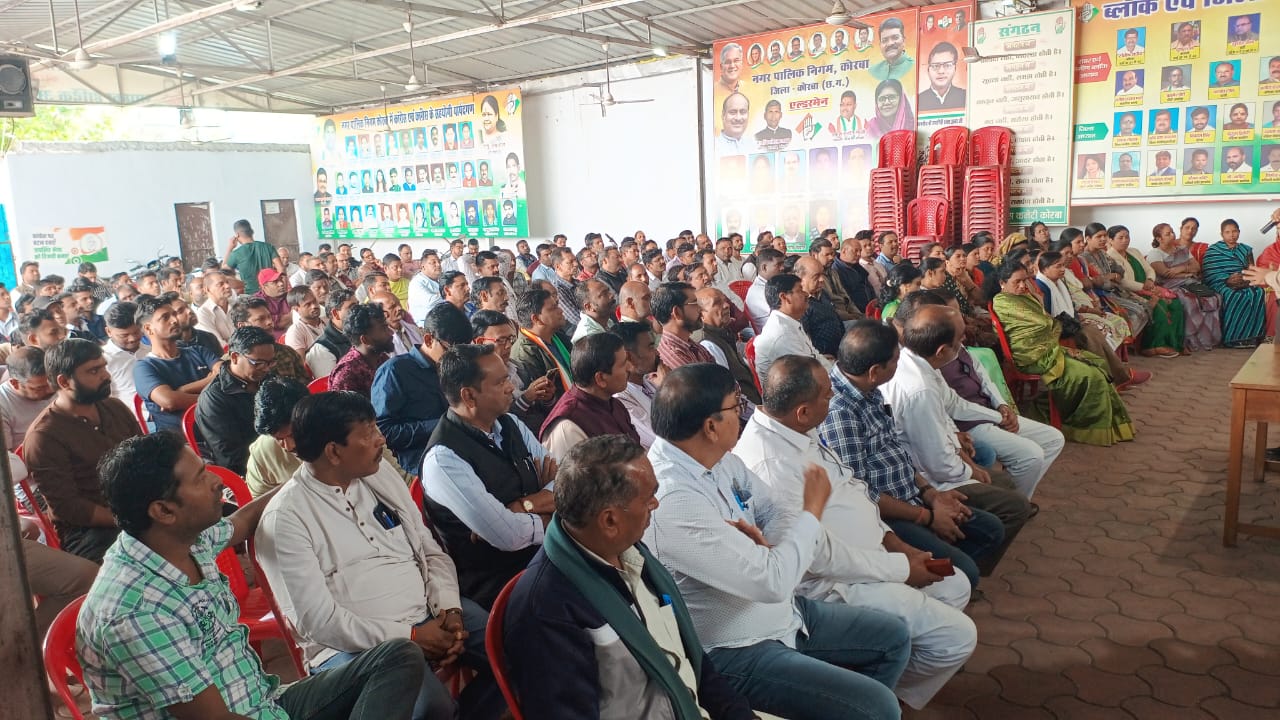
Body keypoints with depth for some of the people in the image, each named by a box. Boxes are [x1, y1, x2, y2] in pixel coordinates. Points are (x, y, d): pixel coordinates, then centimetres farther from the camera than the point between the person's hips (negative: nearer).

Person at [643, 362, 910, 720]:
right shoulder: (673, 501, -32)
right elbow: (773, 581, -31)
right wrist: (813, 510, -16)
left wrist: (765, 543, -17)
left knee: (894, 636, 16)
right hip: (734, 651, -9)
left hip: (781, 610, 9)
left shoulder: (719, 458, -4)